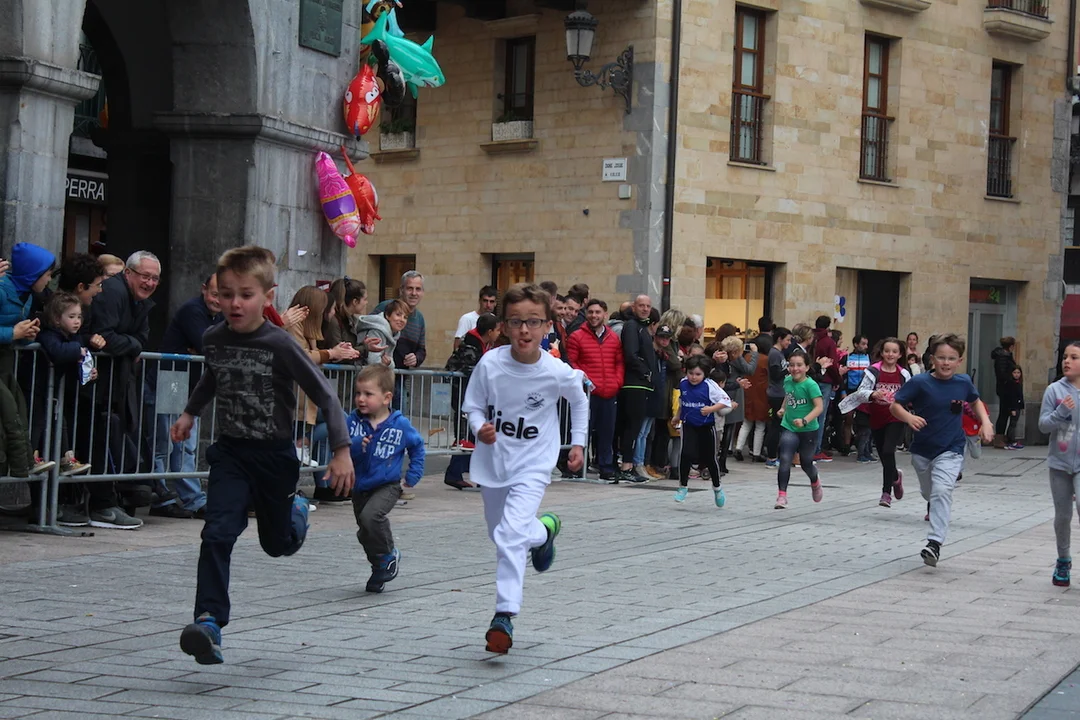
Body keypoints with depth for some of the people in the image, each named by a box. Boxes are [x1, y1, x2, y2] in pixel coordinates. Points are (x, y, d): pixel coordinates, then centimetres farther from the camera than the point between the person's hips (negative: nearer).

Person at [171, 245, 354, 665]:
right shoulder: (214, 340, -4)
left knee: (277, 544, 16)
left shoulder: (280, 344, -18)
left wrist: (342, 451, -16)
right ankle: (209, 622, -20)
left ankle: (295, 510, 50)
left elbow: (324, 395, -13)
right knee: (217, 535, -18)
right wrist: (190, 413, 20)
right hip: (230, 452, 2)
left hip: (275, 454, -2)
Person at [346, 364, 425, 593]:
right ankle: (380, 569, 37)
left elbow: (417, 446, 7)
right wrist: (355, 447, -30)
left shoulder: (400, 425, -10)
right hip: (360, 486, 4)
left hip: (387, 485, -4)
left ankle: (389, 556, -4)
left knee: (370, 516, -28)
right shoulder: (353, 421, -7)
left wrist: (413, 475, 1)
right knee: (364, 533, 13)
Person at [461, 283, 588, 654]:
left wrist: (577, 442, 9)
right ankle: (543, 530, 52)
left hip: (533, 464, -3)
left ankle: (504, 616, -17)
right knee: (502, 536, 20)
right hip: (493, 462, 3)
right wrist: (480, 428, -25)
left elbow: (580, 400, 6)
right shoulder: (489, 365, -16)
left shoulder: (557, 372, -16)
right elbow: (474, 407, -4)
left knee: (510, 536, -21)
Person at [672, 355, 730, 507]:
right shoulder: (683, 384, -1)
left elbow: (725, 400, -13)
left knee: (710, 458, 10)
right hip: (688, 426, 2)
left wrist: (711, 409, -23)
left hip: (706, 427, -2)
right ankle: (682, 487, -2)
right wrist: (678, 417, 23)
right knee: (685, 454, -17)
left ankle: (717, 487, 33)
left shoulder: (710, 385, -14)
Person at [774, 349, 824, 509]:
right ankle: (782, 495, -14)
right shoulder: (787, 381, 0)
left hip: (808, 430, -3)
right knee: (785, 460, -15)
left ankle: (815, 481, 48)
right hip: (789, 428, 3)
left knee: (806, 463, 14)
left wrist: (805, 420, -35)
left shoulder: (810, 385, -18)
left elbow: (819, 407, -24)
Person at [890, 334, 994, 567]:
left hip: (950, 450, -1)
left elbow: (975, 402, 17)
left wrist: (986, 422, 2)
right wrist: (908, 417, -31)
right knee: (929, 493, 21)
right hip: (922, 449, 1)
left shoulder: (963, 382, -4)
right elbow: (895, 405, -11)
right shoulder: (921, 382, -13)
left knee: (942, 491, -22)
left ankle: (935, 542, -27)